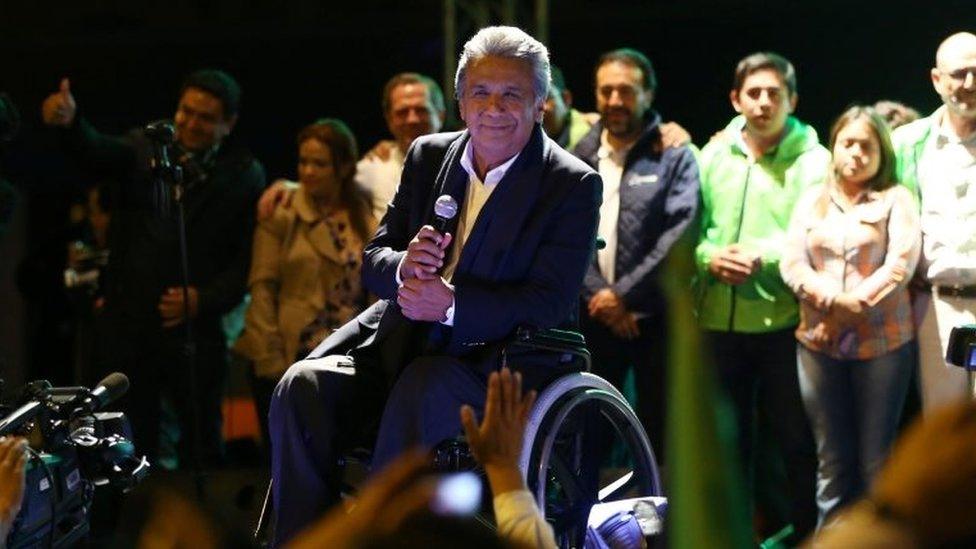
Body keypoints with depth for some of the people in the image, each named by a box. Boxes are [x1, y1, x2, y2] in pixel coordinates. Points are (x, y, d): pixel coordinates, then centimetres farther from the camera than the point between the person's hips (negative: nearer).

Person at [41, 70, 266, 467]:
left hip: (195, 329, -1)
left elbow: (247, 259, 1)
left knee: (202, 447, 5)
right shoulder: (143, 149, 5)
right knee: (132, 447, 4)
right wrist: (68, 121, -38)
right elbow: (97, 152, -16)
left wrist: (204, 299, -13)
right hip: (127, 326, 1)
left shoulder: (244, 176, 2)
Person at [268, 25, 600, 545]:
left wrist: (454, 304, -26)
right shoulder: (428, 156, 12)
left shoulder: (573, 185, -4)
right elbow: (373, 262, 13)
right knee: (303, 387, -21)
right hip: (406, 336, 5)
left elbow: (550, 301, -13)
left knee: (419, 390, -37)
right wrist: (403, 266, -14)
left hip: (501, 352, -5)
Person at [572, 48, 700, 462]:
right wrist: (597, 294, -11)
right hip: (594, 316, 3)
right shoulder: (579, 157, 8)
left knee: (658, 432, 3)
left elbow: (679, 233, -12)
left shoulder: (674, 155, -3)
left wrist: (624, 293, -15)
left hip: (655, 317, -3)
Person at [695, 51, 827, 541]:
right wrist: (709, 256, -13)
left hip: (784, 319, -4)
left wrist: (762, 255, -22)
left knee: (796, 437, 3)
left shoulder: (812, 159, -4)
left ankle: (808, 533, 15)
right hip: (718, 318, 4)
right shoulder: (714, 155, 9)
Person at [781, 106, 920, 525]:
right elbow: (792, 261, 3)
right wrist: (833, 300, -13)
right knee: (832, 459, 7)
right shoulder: (812, 199, 14)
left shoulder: (895, 199, 4)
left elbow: (902, 261, -8)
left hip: (882, 341, -3)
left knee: (877, 459, 1)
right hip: (819, 341, 3)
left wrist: (859, 301, -18)